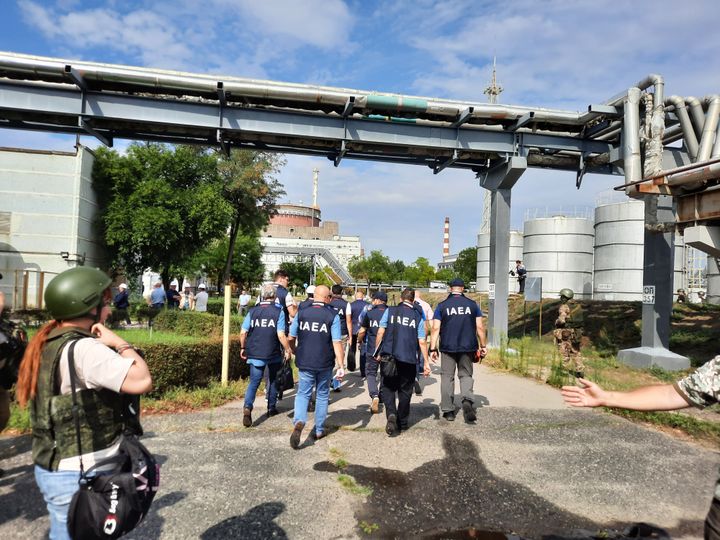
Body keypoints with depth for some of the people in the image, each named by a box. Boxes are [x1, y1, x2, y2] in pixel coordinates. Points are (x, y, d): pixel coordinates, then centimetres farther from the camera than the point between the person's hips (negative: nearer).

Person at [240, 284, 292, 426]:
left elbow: (243, 333, -1)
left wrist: (243, 348, 13)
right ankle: (271, 408, 30)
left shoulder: (253, 311, -1)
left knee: (254, 382, 5)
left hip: (255, 353, 1)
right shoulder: (278, 312, -9)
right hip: (273, 354, -1)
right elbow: (281, 335, -15)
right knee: (273, 380, 20)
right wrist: (287, 350, -2)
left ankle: (247, 407, -16)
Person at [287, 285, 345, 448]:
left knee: (303, 393, 11)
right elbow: (337, 343, -14)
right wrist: (341, 366, -11)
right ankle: (319, 430, 25)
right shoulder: (332, 316, -10)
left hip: (304, 362, 1)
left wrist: (295, 352, 25)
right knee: (322, 395, 16)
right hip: (325, 364, -1)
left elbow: (291, 338, 5)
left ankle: (299, 422, -15)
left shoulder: (301, 313, -2)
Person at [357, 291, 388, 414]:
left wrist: (360, 341, 20)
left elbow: (362, 331, 1)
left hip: (372, 349, -2)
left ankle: (374, 396, -14)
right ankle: (381, 398, 29)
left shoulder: (369, 313, -5)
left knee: (371, 373, 8)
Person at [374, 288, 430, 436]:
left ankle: (391, 414, -10)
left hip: (388, 357, 0)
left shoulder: (390, 311, 0)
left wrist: (377, 351, 7)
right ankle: (402, 423, 24)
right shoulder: (418, 316, 1)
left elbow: (380, 332, -3)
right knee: (405, 391, 14)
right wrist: (426, 362, 5)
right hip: (409, 359, 1)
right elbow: (422, 342, -1)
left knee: (388, 388, 12)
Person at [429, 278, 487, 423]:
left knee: (447, 377, 8)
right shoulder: (472, 305, 4)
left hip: (448, 347, -1)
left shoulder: (442, 306, 0)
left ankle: (448, 411, 10)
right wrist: (483, 346, 11)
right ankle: (467, 400, -13)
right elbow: (480, 327, 3)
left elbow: (436, 328, -5)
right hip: (467, 347, 1)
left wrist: (433, 348, -4)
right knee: (466, 375, 13)